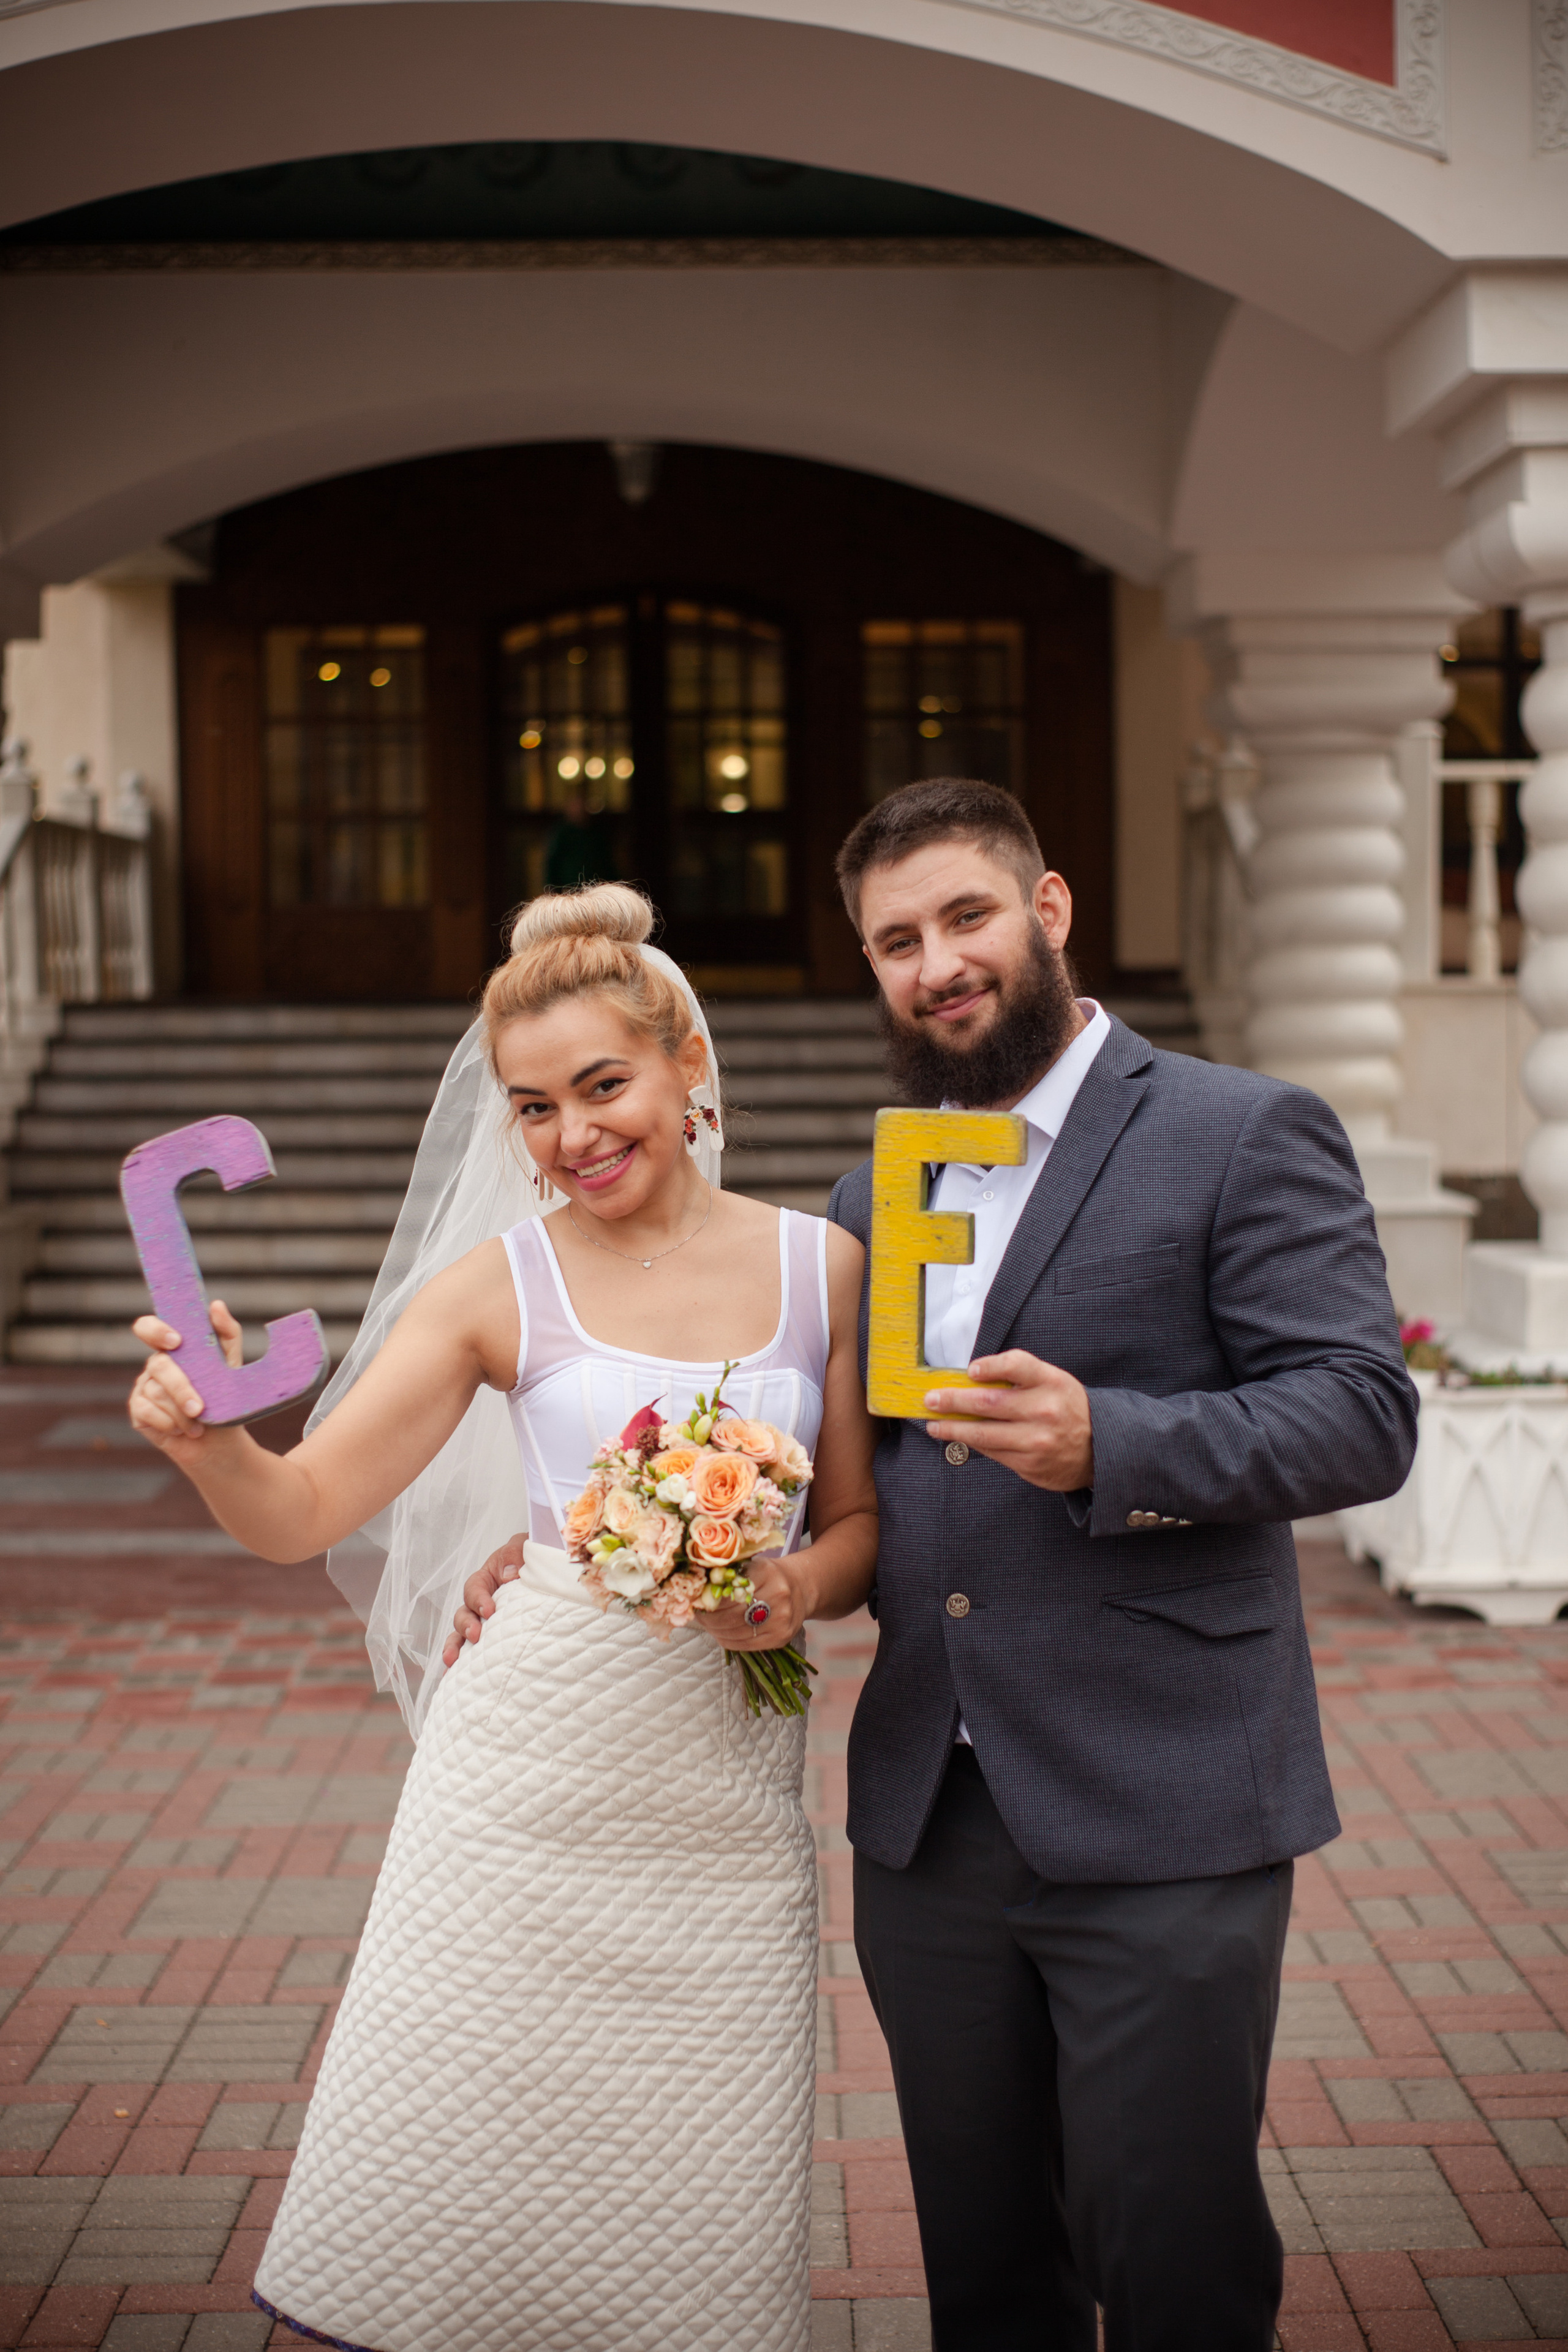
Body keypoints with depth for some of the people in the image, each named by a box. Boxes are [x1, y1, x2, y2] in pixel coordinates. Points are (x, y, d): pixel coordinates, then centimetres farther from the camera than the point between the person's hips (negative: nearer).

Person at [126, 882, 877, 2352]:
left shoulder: (824, 1268, 5)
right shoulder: (499, 1288, 0)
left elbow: (863, 1524, 11)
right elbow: (300, 1511, -5)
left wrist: (802, 1588, -10)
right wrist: (205, 1438, -25)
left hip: (726, 1786, 1)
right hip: (527, 1779, -1)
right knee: (447, 2199, 1)